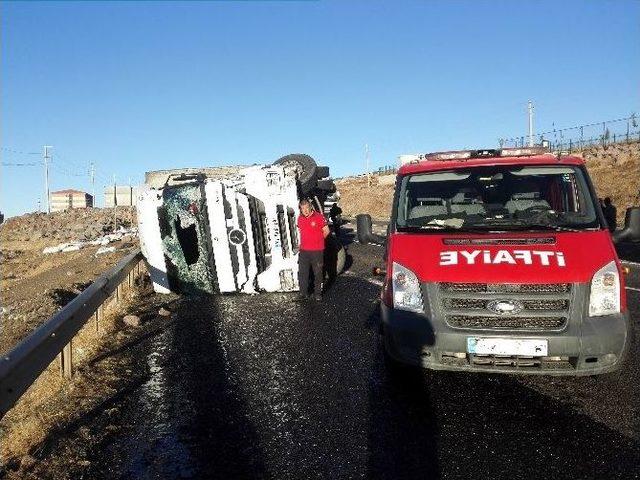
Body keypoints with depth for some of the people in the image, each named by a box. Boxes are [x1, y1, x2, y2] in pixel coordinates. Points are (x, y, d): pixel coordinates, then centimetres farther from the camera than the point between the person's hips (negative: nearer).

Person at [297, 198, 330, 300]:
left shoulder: (319, 217, -10)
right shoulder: (300, 219, 6)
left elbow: (326, 231, -3)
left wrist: (317, 240, 6)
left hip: (317, 250, -4)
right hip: (303, 250, 5)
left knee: (318, 273, 5)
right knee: (302, 273, 10)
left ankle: (317, 293, 16)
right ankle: (303, 292, 23)